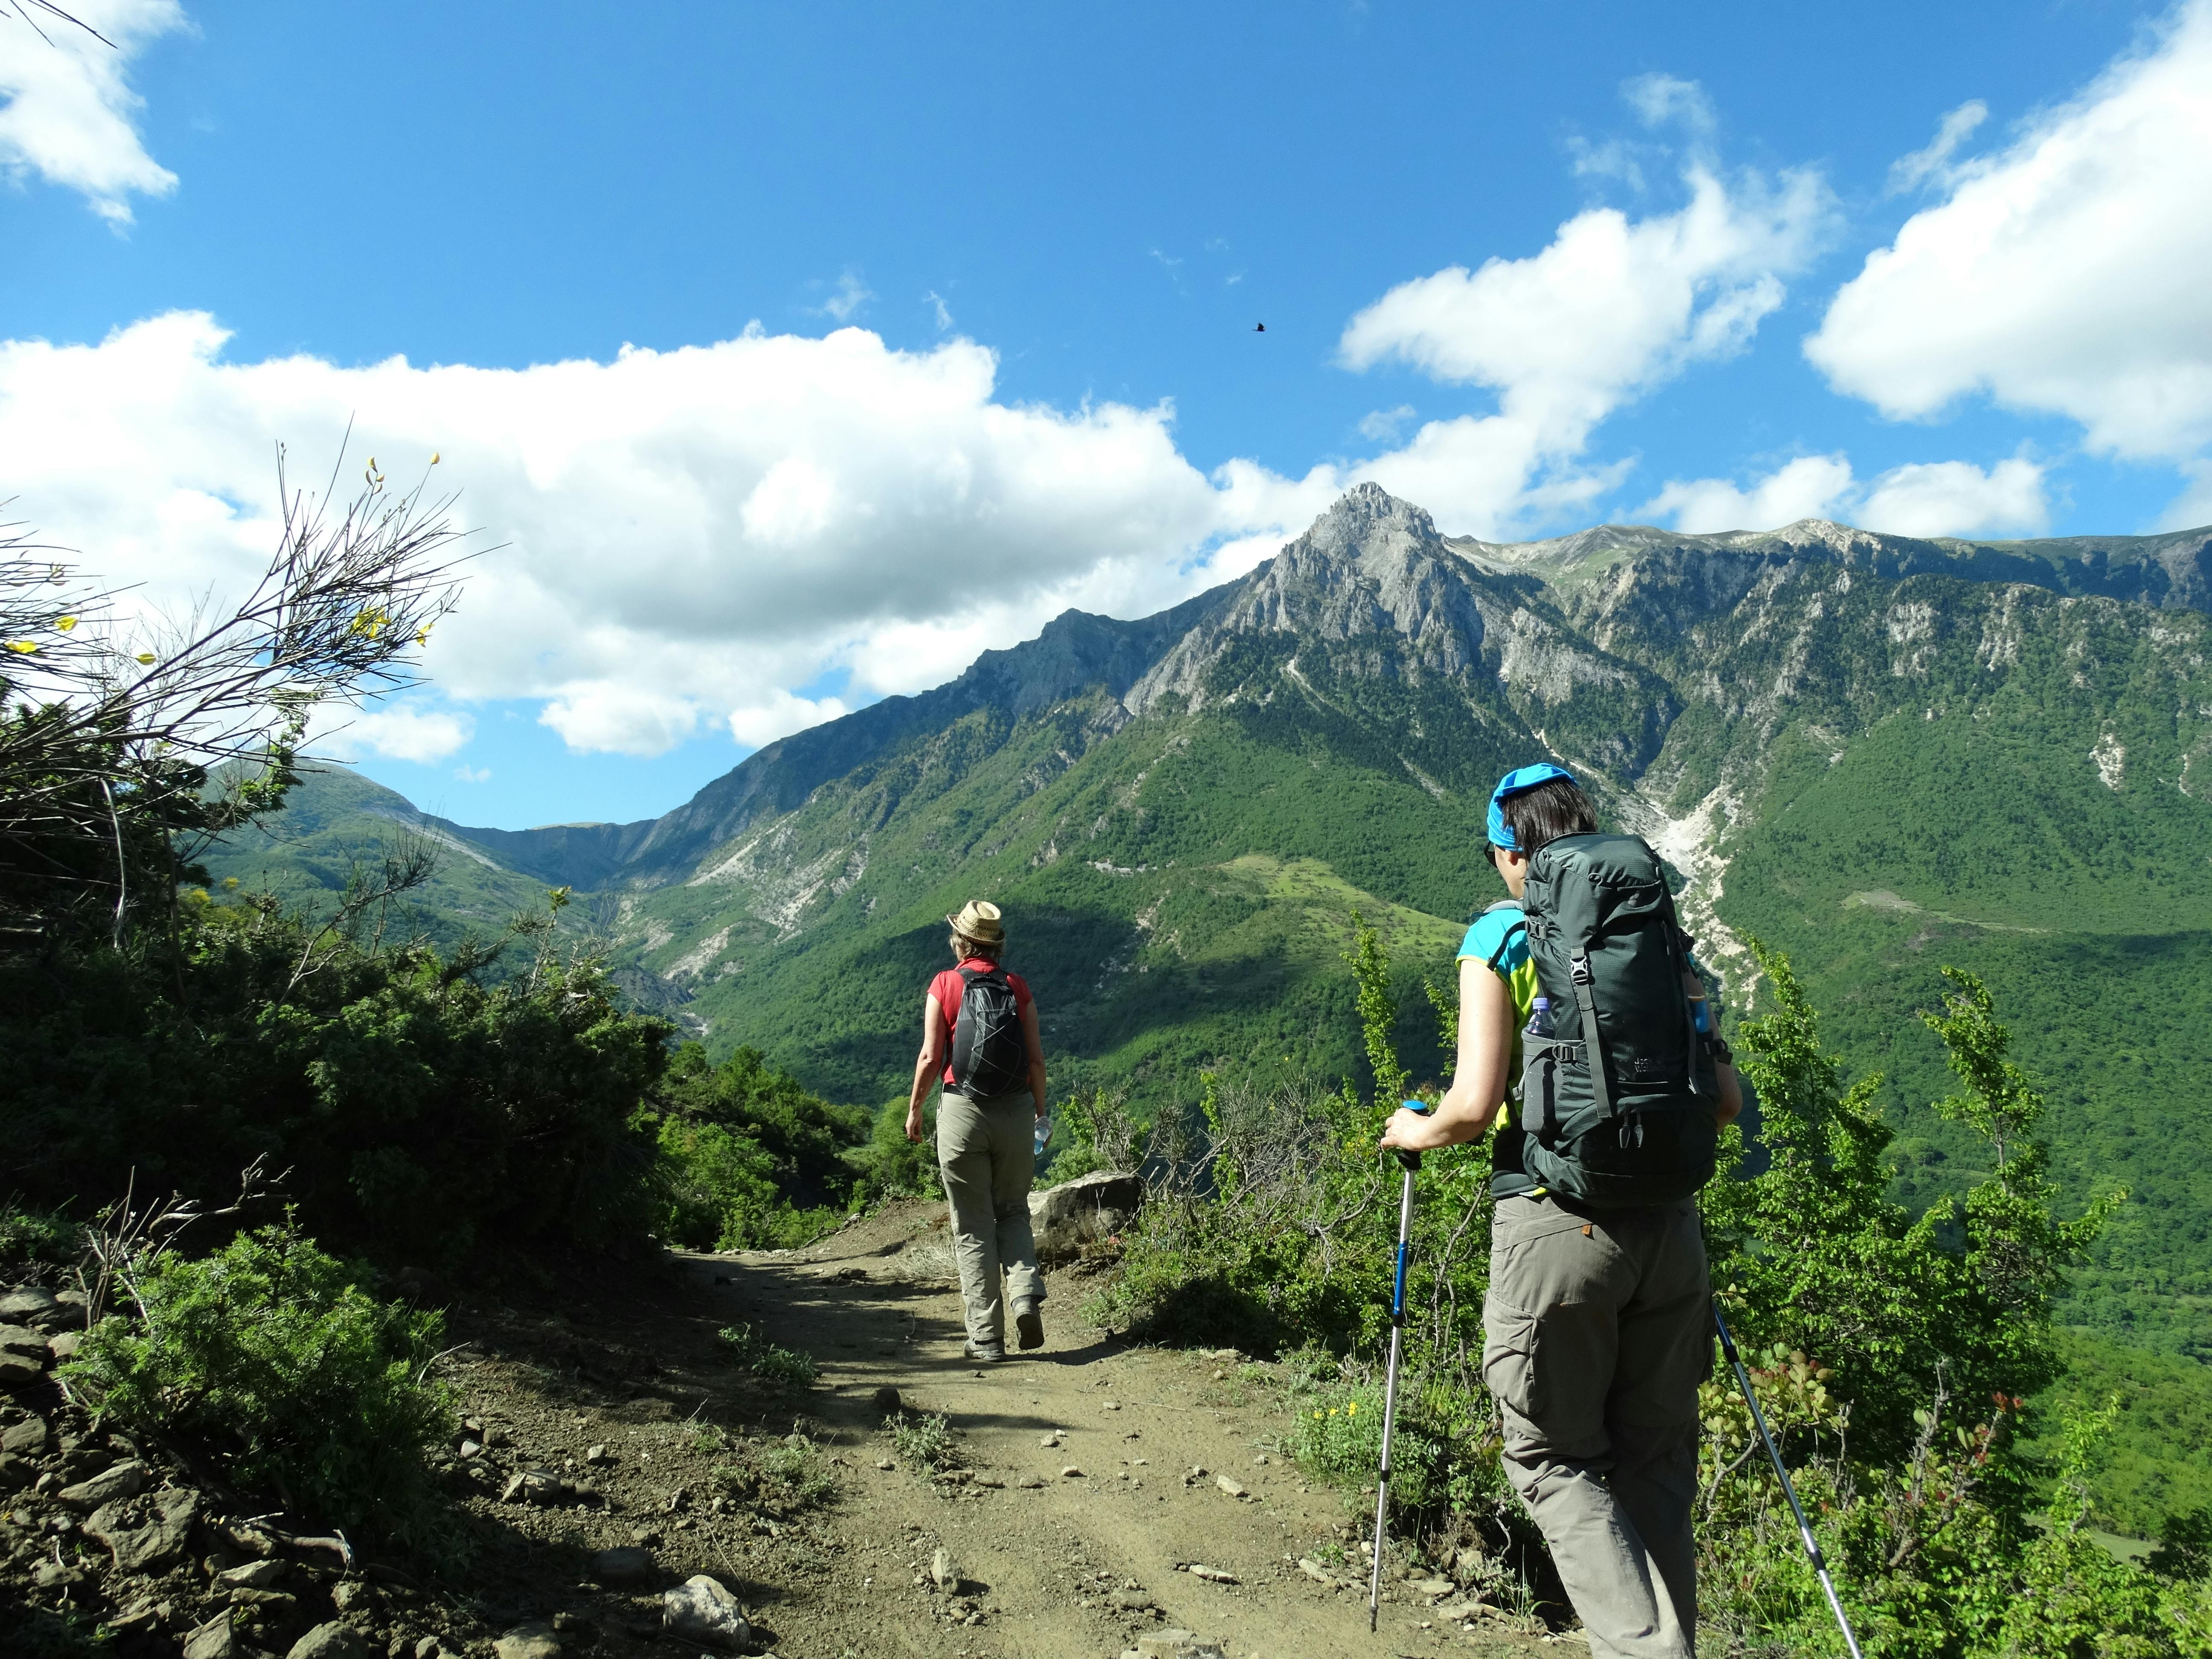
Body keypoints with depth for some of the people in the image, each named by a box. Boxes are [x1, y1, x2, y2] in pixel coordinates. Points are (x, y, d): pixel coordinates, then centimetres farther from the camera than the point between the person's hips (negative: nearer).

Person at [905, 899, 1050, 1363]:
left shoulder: (944, 985, -4)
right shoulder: (1017, 987, 2)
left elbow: (931, 1057, -6)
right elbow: (1037, 1058, 2)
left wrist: (914, 1109, 7)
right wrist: (1040, 1111, 15)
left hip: (962, 1110, -2)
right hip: (1016, 1111, 2)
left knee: (973, 1227, 7)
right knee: (1013, 1212, 20)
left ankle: (986, 1338, 9)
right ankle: (1027, 1295, -3)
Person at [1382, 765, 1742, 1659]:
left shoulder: (1501, 933, -5)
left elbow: (1475, 1105, -13)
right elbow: (1725, 1100, 7)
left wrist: (1417, 1131, 7)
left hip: (1558, 1224, -5)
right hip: (1668, 1222, 5)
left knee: (1557, 1459, 12)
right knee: (1656, 1462, 19)